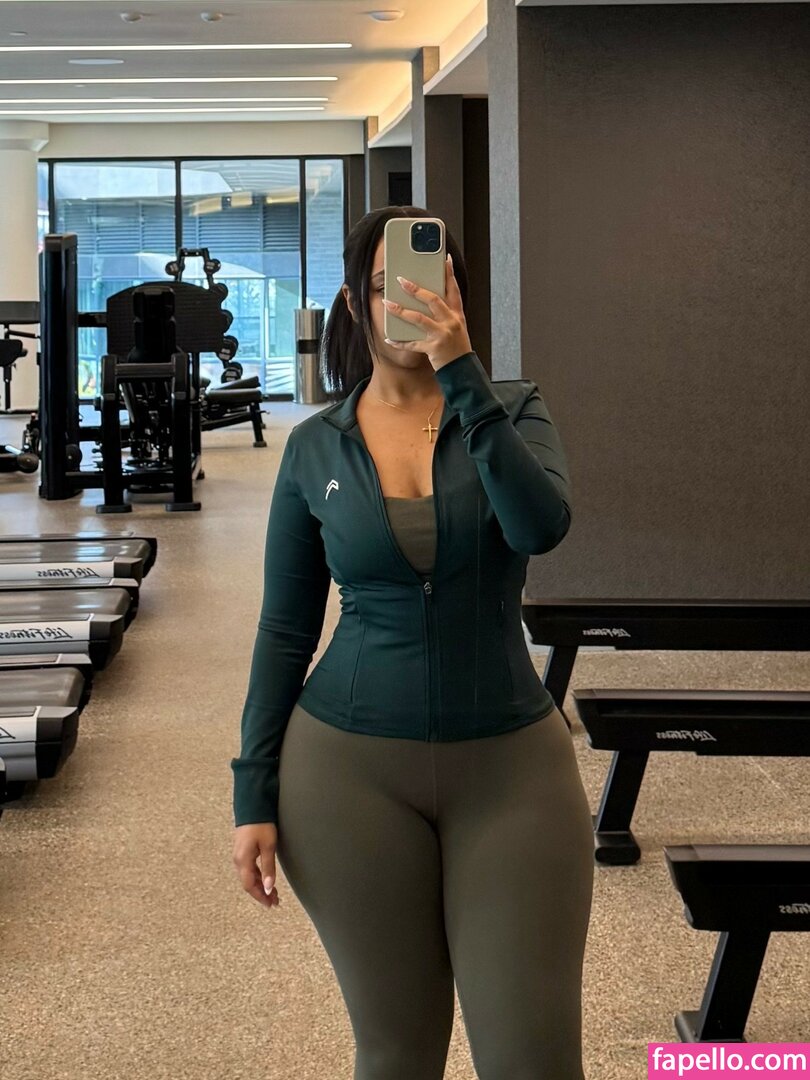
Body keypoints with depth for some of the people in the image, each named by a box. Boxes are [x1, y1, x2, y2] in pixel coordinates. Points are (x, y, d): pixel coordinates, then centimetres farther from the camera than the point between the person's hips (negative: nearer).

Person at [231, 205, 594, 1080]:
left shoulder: (512, 411, 0)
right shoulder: (316, 447, 2)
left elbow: (541, 525, -22)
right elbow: (285, 631, 5)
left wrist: (463, 375, -24)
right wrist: (254, 797, 1)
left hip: (510, 763, 0)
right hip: (352, 769, 0)